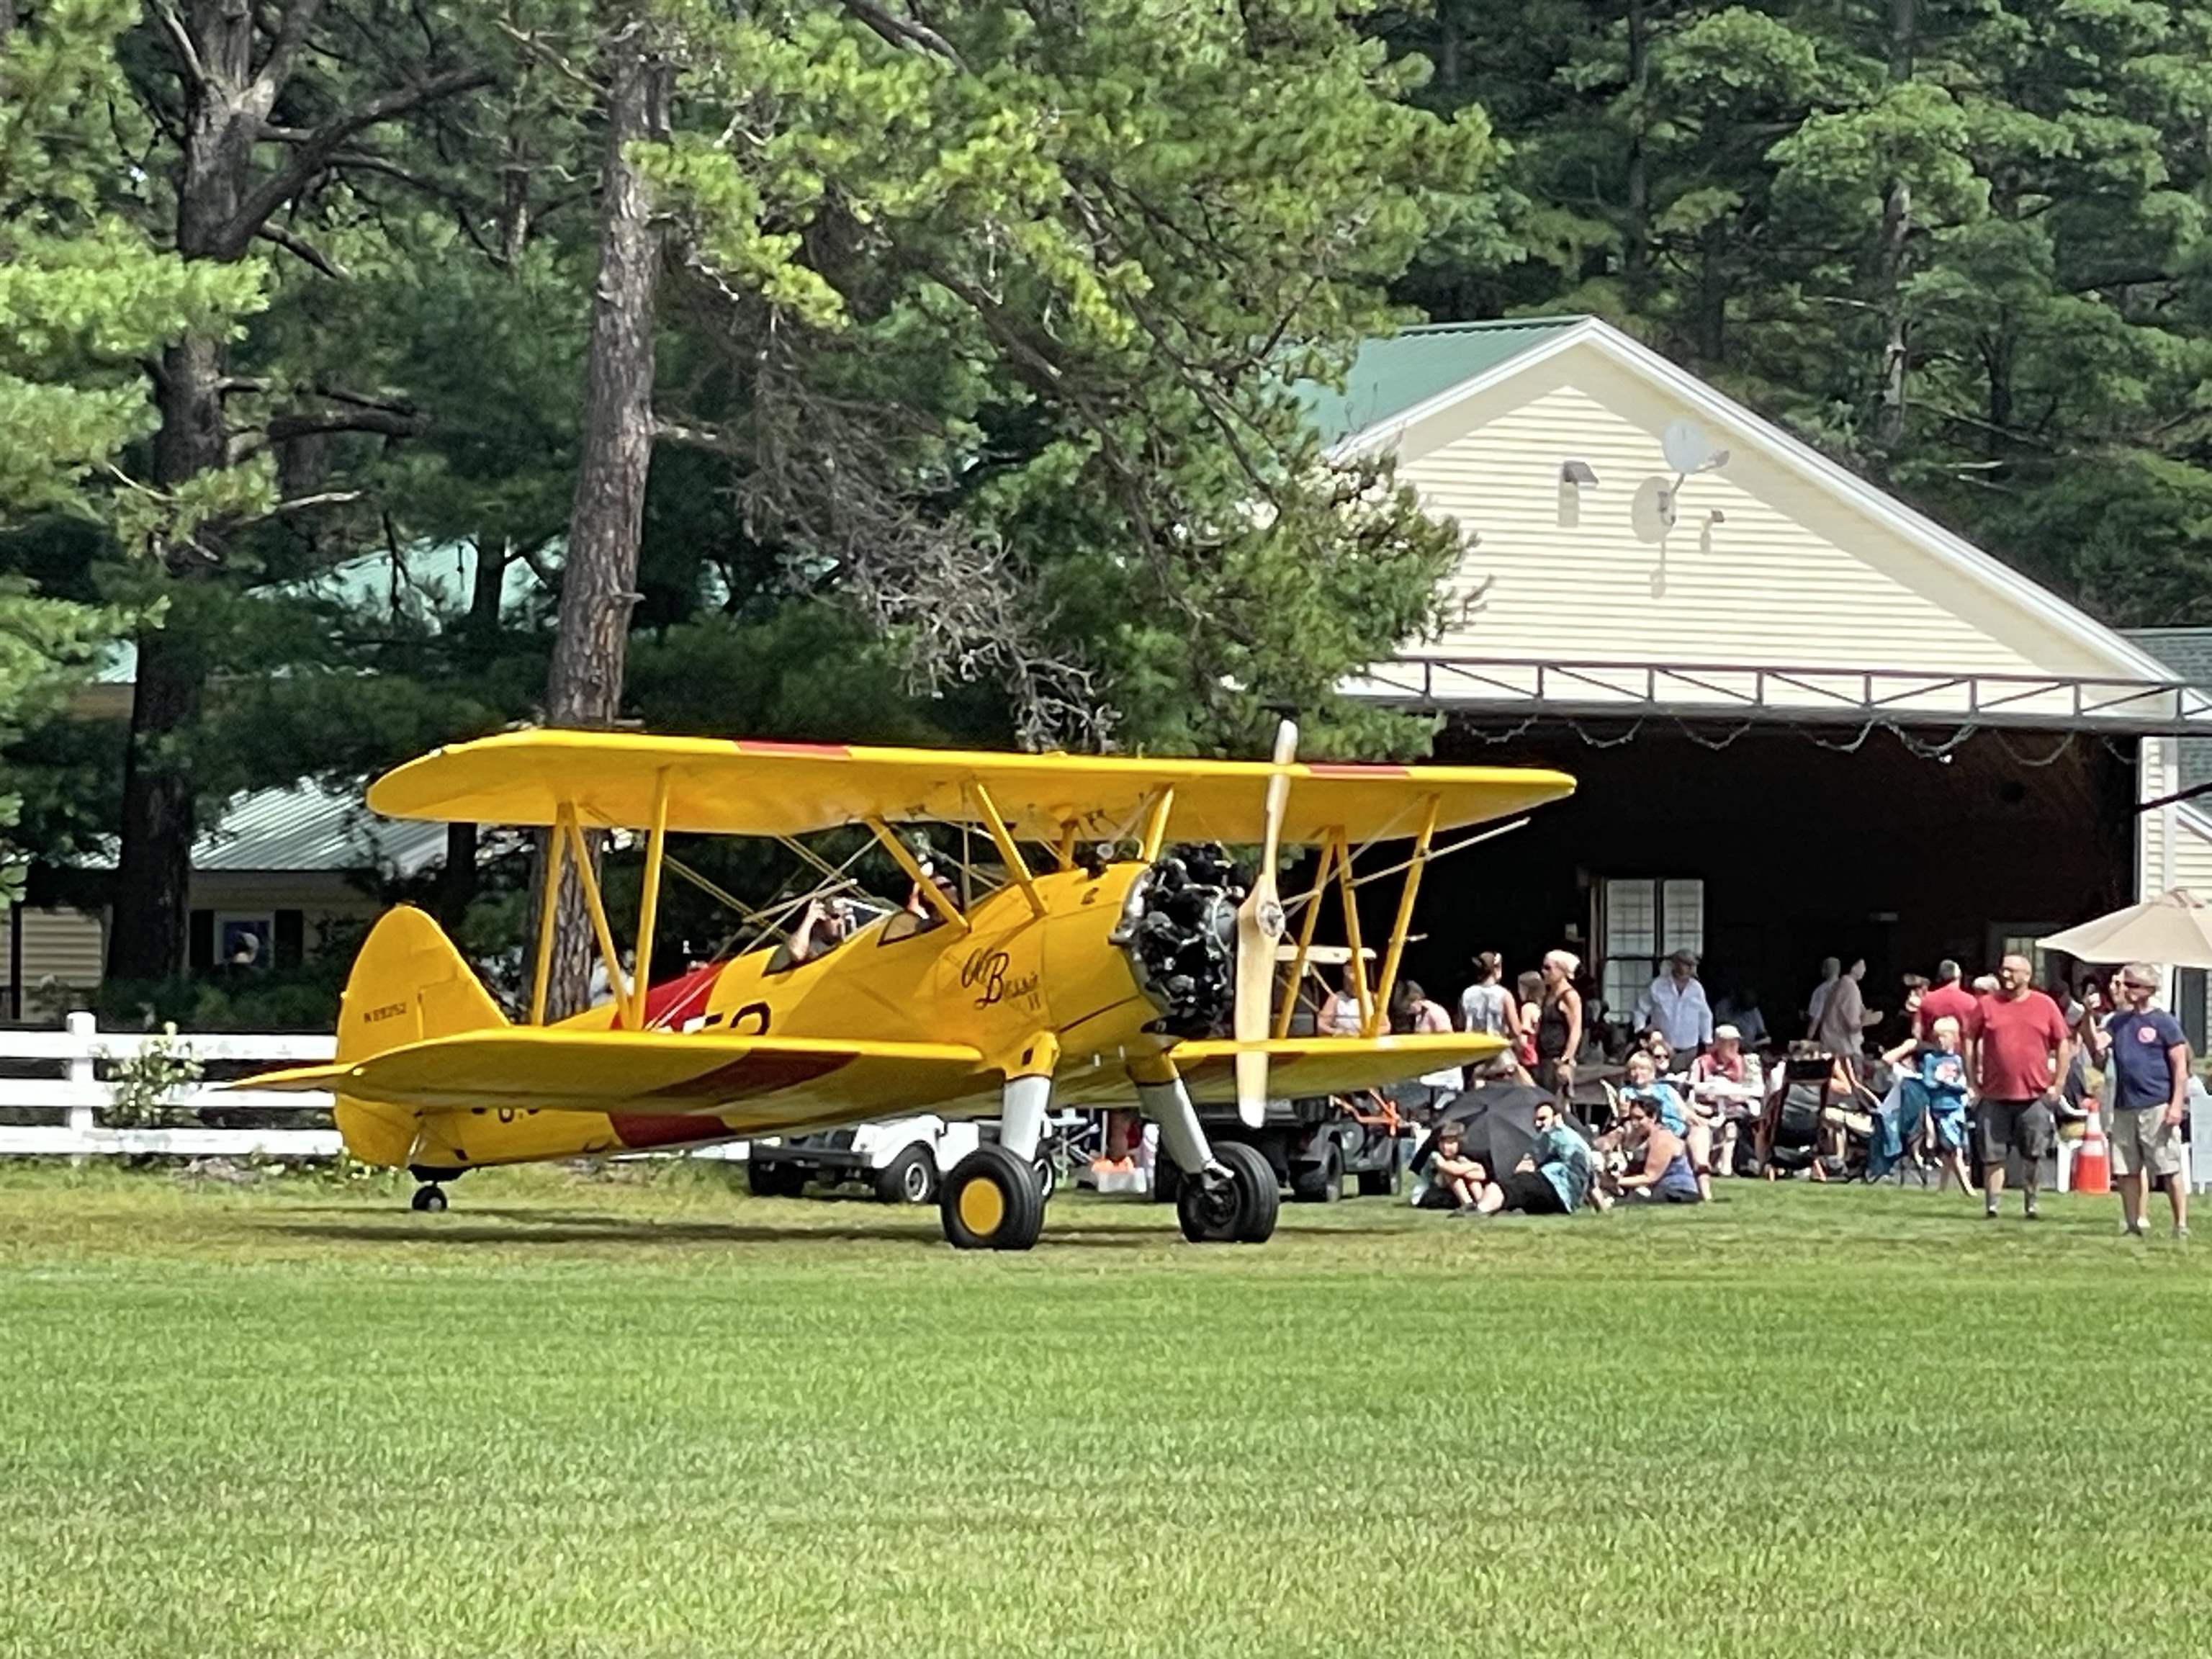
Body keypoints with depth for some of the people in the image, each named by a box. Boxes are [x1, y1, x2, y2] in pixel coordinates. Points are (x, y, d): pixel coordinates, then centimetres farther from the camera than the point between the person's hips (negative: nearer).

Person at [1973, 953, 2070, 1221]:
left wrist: (2058, 1084, 2)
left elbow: (2062, 1045, 8)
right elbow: (1970, 1042, 9)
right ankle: (1991, 1206, 3)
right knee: (1993, 1155, 0)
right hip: (1995, 1096, 0)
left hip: (2035, 1095, 0)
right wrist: (1974, 1081, 2)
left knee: (2033, 1155, 5)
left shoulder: (2045, 1006, 4)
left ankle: (2030, 1205, 18)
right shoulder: (1988, 1005, 4)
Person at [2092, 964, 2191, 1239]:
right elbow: (2101, 1062, 15)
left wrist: (2177, 1104, -12)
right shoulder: (2117, 1022, 13)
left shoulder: (2163, 1022, -3)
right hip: (2124, 1108, 6)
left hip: (2157, 1106, -6)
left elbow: (2180, 1066, -4)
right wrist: (2099, 1049, -8)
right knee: (2127, 1171, 7)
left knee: (2169, 1169, -4)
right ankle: (2132, 1227, 15)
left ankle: (2181, 1226, 0)